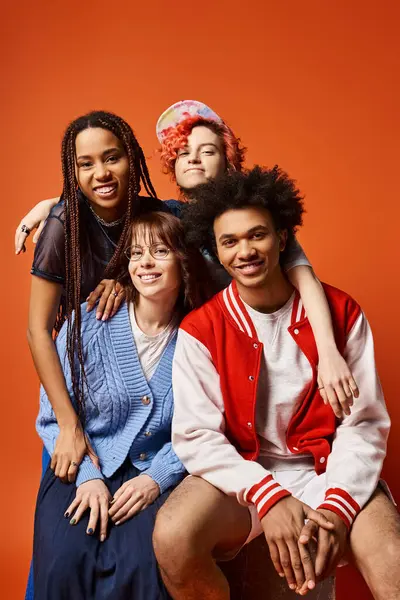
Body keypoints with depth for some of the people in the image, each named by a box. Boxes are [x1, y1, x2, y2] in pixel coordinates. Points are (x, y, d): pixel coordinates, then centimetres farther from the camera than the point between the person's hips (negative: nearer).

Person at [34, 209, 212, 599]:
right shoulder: (87, 322, -2)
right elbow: (53, 416, 1)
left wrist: (157, 477, -14)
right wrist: (88, 476, -11)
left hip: (158, 475, 0)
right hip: (84, 468, 1)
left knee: (142, 564, -26)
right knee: (65, 563, -24)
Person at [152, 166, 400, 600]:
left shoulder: (341, 312, -3)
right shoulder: (199, 330, -6)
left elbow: (363, 423, -4)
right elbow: (196, 435, -10)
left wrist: (338, 505, -18)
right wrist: (268, 497, -23)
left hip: (327, 470, 0)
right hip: (240, 474, 1)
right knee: (172, 539, -27)